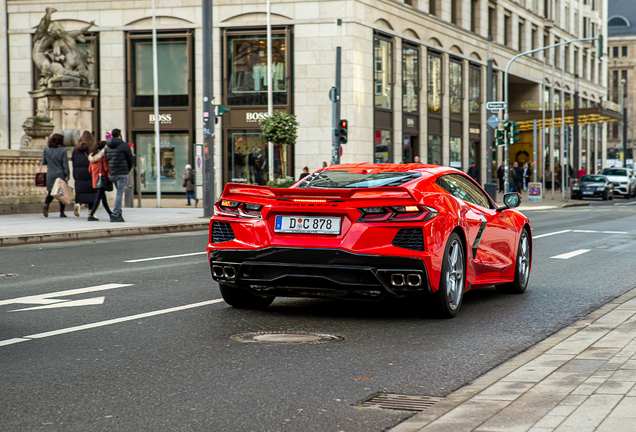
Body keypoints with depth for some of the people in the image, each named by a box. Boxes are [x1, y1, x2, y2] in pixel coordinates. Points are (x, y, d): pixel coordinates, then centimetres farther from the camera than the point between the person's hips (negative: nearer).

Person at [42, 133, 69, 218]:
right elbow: (65, 164, -10)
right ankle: (61, 212, 7)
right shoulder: (62, 150, -8)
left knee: (50, 193, 8)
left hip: (50, 175, 3)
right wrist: (67, 175, -8)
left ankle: (46, 204, -21)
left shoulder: (46, 150, 2)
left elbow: (44, 162, 10)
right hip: (60, 174, -3)